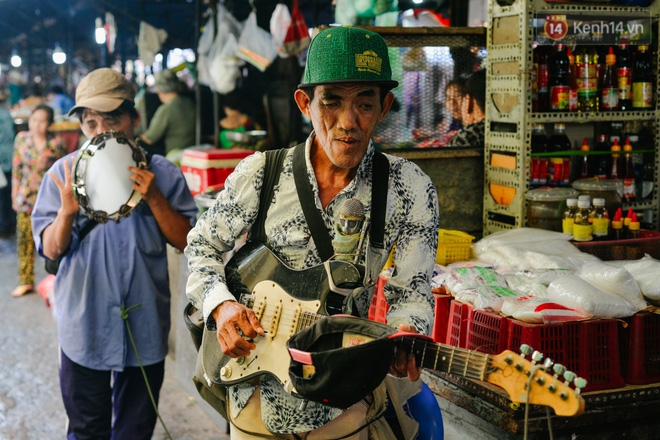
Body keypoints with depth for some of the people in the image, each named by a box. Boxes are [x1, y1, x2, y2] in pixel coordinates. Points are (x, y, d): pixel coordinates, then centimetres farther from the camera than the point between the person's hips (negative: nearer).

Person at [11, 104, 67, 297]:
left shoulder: (56, 144, -7)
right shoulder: (22, 138, 2)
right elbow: (16, 169, 8)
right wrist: (15, 195, 9)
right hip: (26, 197, 3)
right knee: (24, 239, 6)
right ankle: (26, 281, 20)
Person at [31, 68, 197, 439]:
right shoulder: (64, 173, -5)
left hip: (144, 324, 0)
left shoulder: (162, 173, -4)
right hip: (84, 324, 0)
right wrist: (67, 212, -24)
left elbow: (186, 240, -5)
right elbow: (51, 250, -4)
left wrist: (154, 199, -19)